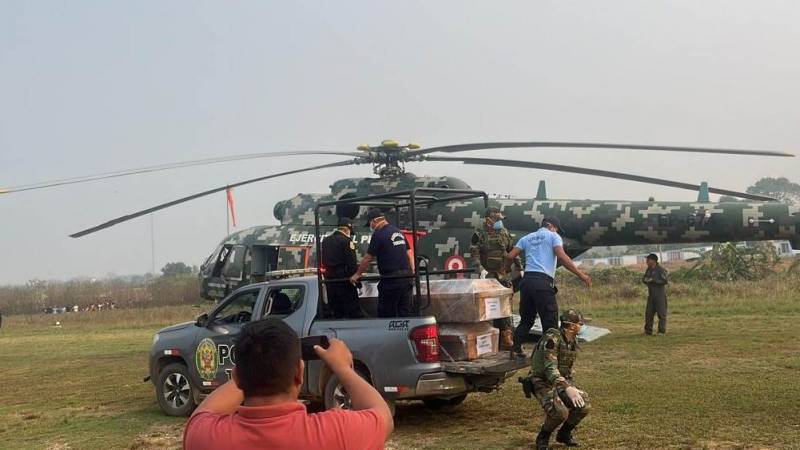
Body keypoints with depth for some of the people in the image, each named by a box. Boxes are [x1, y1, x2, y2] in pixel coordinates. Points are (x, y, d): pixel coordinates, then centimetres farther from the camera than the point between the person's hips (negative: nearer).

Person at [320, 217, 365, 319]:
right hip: (344, 280, -7)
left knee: (337, 313, 12)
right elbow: (352, 263, -15)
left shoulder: (325, 241, 13)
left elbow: (322, 261, 16)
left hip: (329, 280, 7)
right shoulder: (347, 241, -11)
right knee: (355, 312, -4)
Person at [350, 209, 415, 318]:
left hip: (391, 280, -7)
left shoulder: (378, 234, -9)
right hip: (407, 278, 7)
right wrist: (412, 272, 19)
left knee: (386, 313, 2)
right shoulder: (398, 232, 14)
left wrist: (357, 274, 3)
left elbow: (368, 258, -7)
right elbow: (409, 253, 15)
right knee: (407, 312, 8)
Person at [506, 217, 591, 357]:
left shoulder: (526, 238, 21)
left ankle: (515, 349, 14)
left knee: (526, 319, 18)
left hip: (527, 280, 6)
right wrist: (581, 274, -11)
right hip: (543, 282, -6)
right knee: (550, 322, -1)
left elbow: (510, 256, 9)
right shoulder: (553, 236, 7)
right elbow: (562, 257, -9)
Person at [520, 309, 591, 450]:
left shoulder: (573, 340, 5)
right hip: (542, 382, -8)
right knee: (561, 412, -31)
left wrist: (573, 387, 8)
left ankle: (564, 434, 14)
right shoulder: (552, 338, -23)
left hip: (561, 381, 8)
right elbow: (550, 369, -31)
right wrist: (567, 389, -40)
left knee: (584, 405, -12)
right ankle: (543, 438, -2)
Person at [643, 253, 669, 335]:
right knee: (649, 313, 6)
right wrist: (645, 280, -7)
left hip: (660, 295, -7)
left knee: (661, 313, -2)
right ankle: (648, 331, 13)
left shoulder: (661, 270, -12)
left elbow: (666, 281, -20)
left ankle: (661, 331, 3)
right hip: (651, 295, 7)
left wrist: (653, 280, -21)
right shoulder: (648, 269, 10)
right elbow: (644, 279, 17)